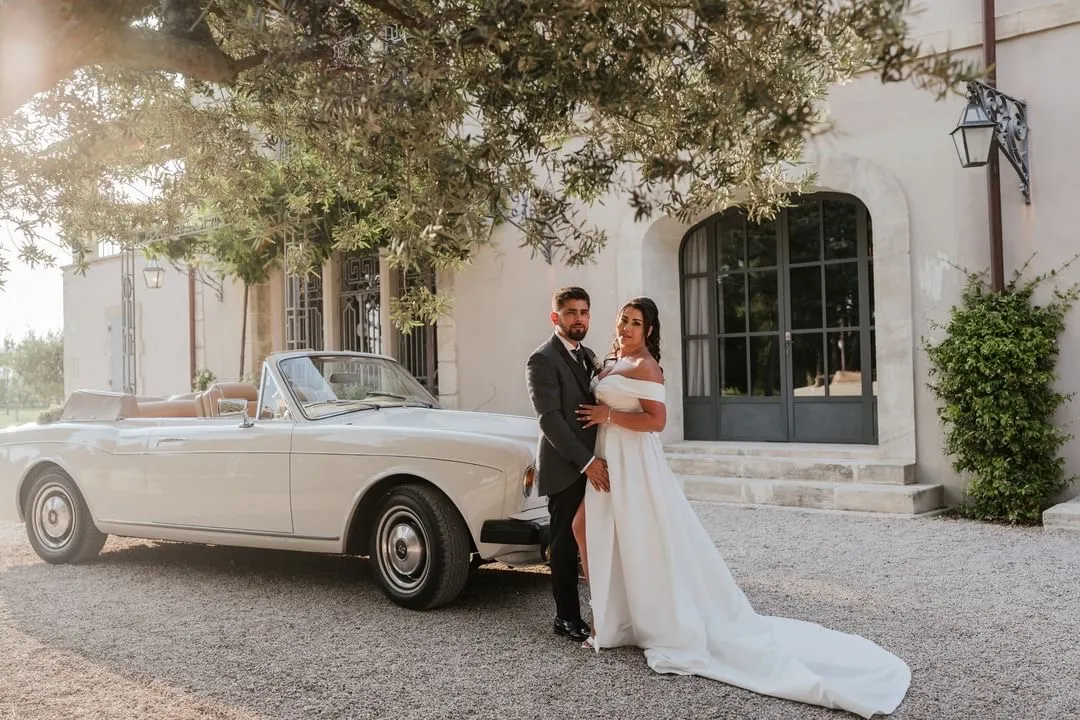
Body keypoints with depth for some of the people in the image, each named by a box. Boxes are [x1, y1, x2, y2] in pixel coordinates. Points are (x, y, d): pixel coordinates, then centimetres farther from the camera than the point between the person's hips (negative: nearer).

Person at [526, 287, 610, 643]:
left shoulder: (588, 356, 15)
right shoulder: (542, 359, -10)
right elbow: (550, 418, -18)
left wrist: (600, 458, 5)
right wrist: (586, 461, -21)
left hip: (594, 465, 7)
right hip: (566, 470, -7)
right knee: (566, 544, 3)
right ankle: (567, 616, 15)